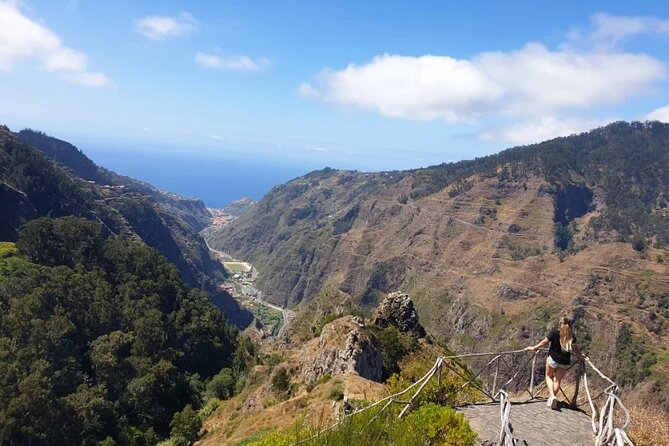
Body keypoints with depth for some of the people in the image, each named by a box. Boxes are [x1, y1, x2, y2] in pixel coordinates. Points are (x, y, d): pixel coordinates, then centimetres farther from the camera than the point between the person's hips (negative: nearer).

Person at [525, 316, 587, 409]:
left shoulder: (555, 332, -10)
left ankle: (552, 396, -4)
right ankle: (552, 399, 14)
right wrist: (581, 356, 13)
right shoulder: (571, 335, -3)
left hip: (553, 359, -2)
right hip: (565, 362, 2)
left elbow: (544, 342, -7)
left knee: (549, 376, 16)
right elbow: (575, 348, -4)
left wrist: (533, 348, 3)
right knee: (558, 380, 13)